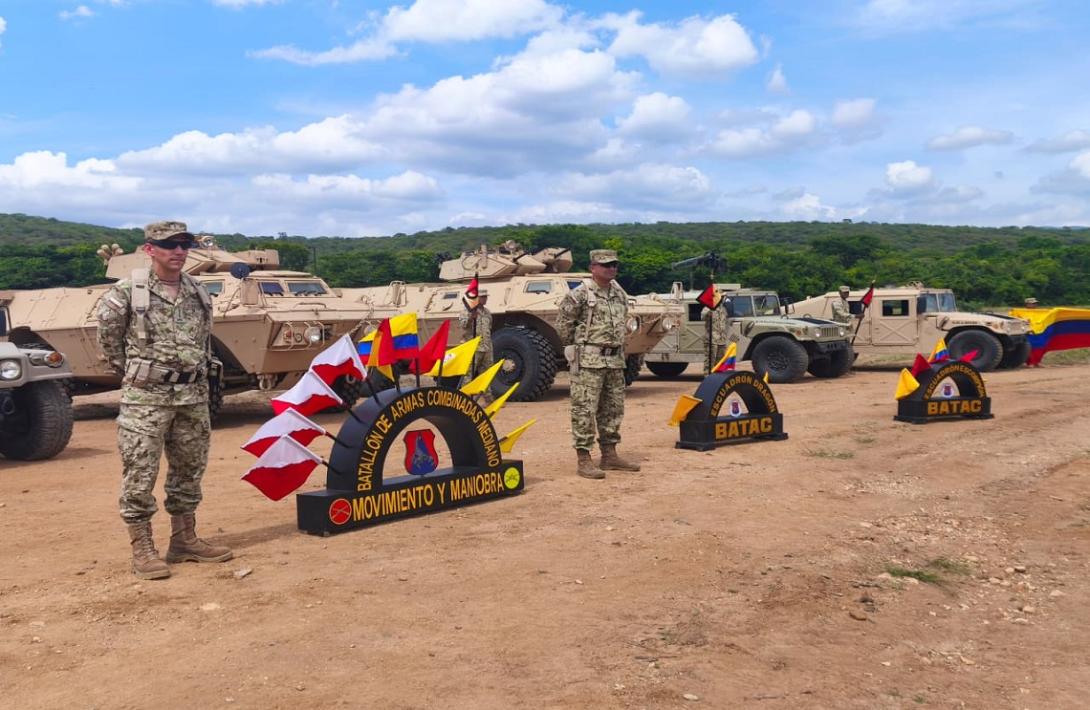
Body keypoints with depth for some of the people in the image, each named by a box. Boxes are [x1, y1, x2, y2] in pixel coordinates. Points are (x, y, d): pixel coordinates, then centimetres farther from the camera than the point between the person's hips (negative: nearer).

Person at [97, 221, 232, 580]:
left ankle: (185, 540, 24)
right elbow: (107, 333, 4)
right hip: (146, 396, -5)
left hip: (194, 395, 6)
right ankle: (143, 551, 6)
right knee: (140, 476, -3)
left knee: (188, 471, 12)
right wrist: (130, 369, 9)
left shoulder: (199, 293, 8)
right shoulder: (127, 291, -7)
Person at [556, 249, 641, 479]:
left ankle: (610, 455, 22)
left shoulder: (620, 294, 12)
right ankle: (583, 460, -2)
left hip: (615, 360, 7)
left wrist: (619, 350, 16)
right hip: (589, 360, -7)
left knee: (613, 409, 12)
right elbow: (563, 325, -5)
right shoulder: (579, 294, -10)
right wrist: (576, 347, 2)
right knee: (585, 410, -5)